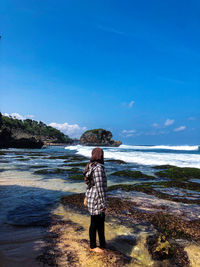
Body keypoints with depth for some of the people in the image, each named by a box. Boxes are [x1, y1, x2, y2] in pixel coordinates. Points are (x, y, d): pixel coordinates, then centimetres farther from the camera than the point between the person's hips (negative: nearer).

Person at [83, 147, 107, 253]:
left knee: (101, 220, 21)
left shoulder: (91, 166, 5)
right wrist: (103, 204, -18)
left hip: (91, 196, 9)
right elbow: (100, 187, -24)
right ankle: (92, 246, 30)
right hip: (96, 200, -9)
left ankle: (102, 244, 38)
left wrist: (87, 197, 23)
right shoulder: (98, 168, -24)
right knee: (95, 223, 9)